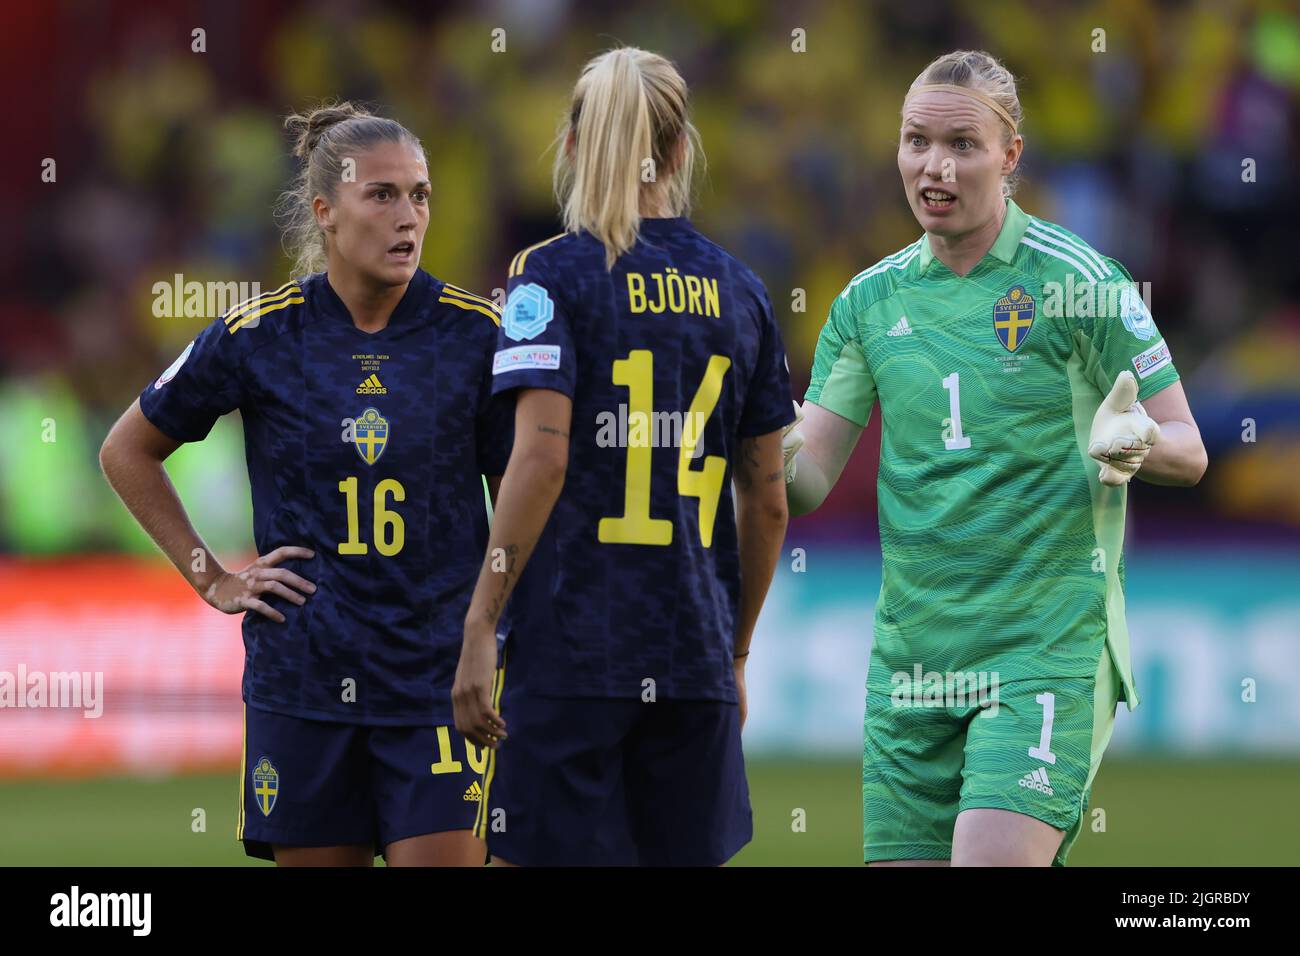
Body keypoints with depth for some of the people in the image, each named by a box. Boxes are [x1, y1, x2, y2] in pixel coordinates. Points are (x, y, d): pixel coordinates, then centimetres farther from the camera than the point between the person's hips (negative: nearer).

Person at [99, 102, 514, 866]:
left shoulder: (477, 334, -2)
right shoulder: (259, 337, -1)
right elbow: (128, 452, 13)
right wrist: (211, 580, 8)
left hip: (438, 685, -1)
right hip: (303, 682, 1)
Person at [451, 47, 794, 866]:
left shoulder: (551, 275, -3)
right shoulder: (739, 290, 10)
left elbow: (542, 456, -15)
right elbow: (767, 500, 12)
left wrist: (480, 627, -13)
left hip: (569, 645, -4)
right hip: (695, 659, 4)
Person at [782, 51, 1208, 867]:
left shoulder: (1078, 283, -4)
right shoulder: (871, 300, 10)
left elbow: (1188, 453, 1)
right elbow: (808, 484, 7)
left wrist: (1136, 443, -22)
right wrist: (774, 457, -17)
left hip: (1047, 652, -5)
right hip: (909, 667, 5)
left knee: (991, 860, -21)